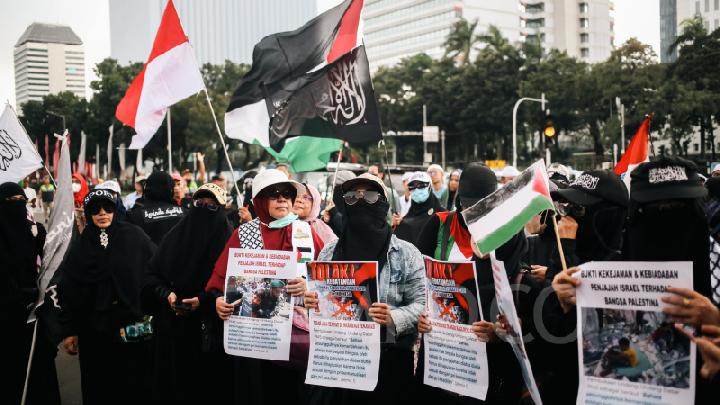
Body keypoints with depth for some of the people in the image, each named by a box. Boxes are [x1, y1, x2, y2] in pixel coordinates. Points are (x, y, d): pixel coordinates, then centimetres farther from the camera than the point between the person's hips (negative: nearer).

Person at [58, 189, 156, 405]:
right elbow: (68, 290, 4)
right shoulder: (80, 246, 5)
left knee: (136, 383, 5)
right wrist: (69, 330, 1)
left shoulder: (135, 237, -1)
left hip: (132, 323, -2)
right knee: (100, 386, 8)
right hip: (94, 328, 2)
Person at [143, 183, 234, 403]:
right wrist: (166, 294, -11)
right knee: (173, 383, 10)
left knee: (207, 384, 3)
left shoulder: (228, 240, -4)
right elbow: (153, 274, 8)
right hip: (172, 326, 3)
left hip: (210, 328, -3)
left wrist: (204, 300, -20)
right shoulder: (175, 235, 7)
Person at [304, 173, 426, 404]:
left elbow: (422, 304, -3)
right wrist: (311, 302, -5)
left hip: (387, 361, -2)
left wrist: (393, 318, -20)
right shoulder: (329, 252, 9)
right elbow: (317, 298, 17)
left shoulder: (406, 254, 0)